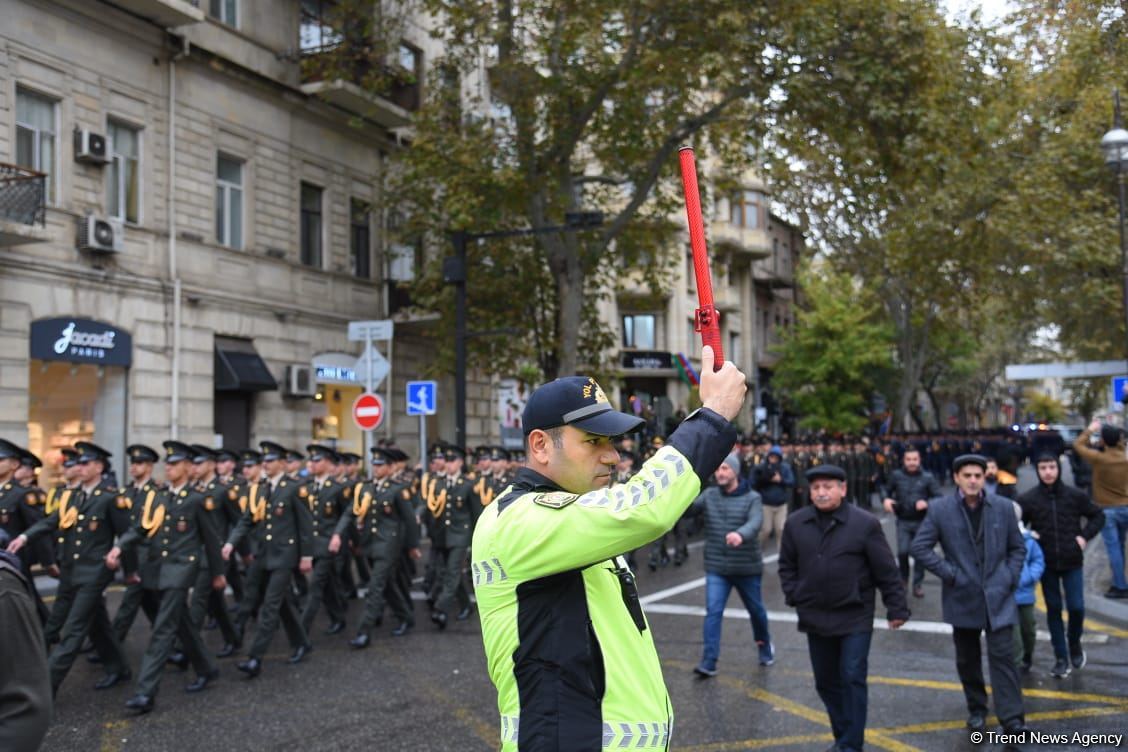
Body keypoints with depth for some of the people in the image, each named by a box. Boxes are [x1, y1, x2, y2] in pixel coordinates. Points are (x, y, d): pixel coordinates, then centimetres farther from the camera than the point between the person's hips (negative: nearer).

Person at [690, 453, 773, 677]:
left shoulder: (752, 498, -8)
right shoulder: (709, 495, 2)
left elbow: (755, 522, -26)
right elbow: (690, 507, -13)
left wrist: (740, 534, -48)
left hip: (747, 568, -1)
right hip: (716, 568, 1)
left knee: (756, 610, 16)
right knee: (713, 612, -8)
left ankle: (764, 645, 42)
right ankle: (709, 661, -6)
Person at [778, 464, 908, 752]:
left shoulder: (865, 523, -10)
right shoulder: (796, 524, 0)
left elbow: (886, 571, -7)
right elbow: (787, 565, 12)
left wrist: (896, 608, -5)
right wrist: (794, 596, 1)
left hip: (855, 618, -4)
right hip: (815, 617, 4)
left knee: (853, 679, -5)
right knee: (826, 681, 13)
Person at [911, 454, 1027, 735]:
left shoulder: (1003, 507, 1)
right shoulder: (939, 509, -5)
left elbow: (1018, 548, 10)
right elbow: (919, 547, -4)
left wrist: (1011, 578, -2)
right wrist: (948, 573, -9)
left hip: (998, 595, 0)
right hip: (962, 596, 0)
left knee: (1002, 655, -5)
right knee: (967, 658, 12)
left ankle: (1012, 719, -2)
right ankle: (976, 709, 29)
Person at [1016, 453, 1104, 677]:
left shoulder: (1075, 496, -4)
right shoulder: (1028, 499, -6)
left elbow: (1097, 516, 9)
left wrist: (1085, 536, -3)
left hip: (1072, 562, 0)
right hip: (1047, 564, 0)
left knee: (1076, 607, -2)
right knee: (1053, 609, 8)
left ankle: (1074, 644, 27)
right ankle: (1061, 657, 18)